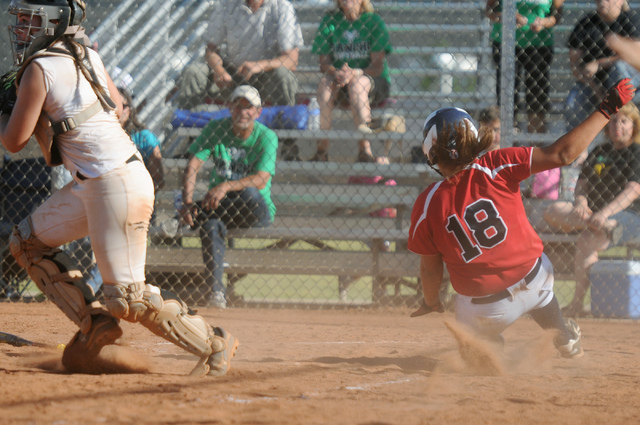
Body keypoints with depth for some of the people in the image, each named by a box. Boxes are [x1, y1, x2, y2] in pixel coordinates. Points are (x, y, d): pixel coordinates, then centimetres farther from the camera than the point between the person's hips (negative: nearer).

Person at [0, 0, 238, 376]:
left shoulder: (40, 69, -14)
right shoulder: (87, 57, 10)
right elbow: (117, 107, 25)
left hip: (116, 186, -10)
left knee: (127, 298, -6)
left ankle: (214, 343, 4)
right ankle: (93, 322, 12)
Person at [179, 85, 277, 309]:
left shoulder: (266, 137, -8)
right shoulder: (216, 129, -1)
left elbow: (261, 180, -21)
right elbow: (193, 165, -10)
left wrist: (226, 187, -37)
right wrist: (187, 202, -26)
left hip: (258, 211, -2)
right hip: (219, 205, 2)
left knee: (248, 192, -36)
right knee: (210, 224, -33)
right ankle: (216, 290, -35)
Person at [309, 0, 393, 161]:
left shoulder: (373, 21, -5)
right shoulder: (329, 21, 3)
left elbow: (378, 67, -10)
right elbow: (324, 63, 0)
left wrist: (354, 73, -29)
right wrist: (336, 73, -23)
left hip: (375, 83, -2)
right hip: (339, 80, 2)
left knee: (357, 83, -36)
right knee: (325, 83, -30)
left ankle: (364, 150, -38)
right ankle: (322, 151, -34)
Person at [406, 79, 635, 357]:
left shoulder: (427, 206, -14)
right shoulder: (496, 168, -16)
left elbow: (430, 269, -3)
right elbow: (561, 154, -19)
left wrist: (430, 303, 18)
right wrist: (607, 109, -11)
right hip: (536, 278, 2)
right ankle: (566, 339, 45)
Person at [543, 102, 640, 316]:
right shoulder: (599, 152, 18)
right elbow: (582, 183, 15)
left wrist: (605, 213, -28)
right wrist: (581, 201, -10)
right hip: (593, 212, 7)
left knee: (587, 241, -33)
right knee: (552, 211, -18)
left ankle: (577, 303, -27)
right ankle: (603, 226, -35)